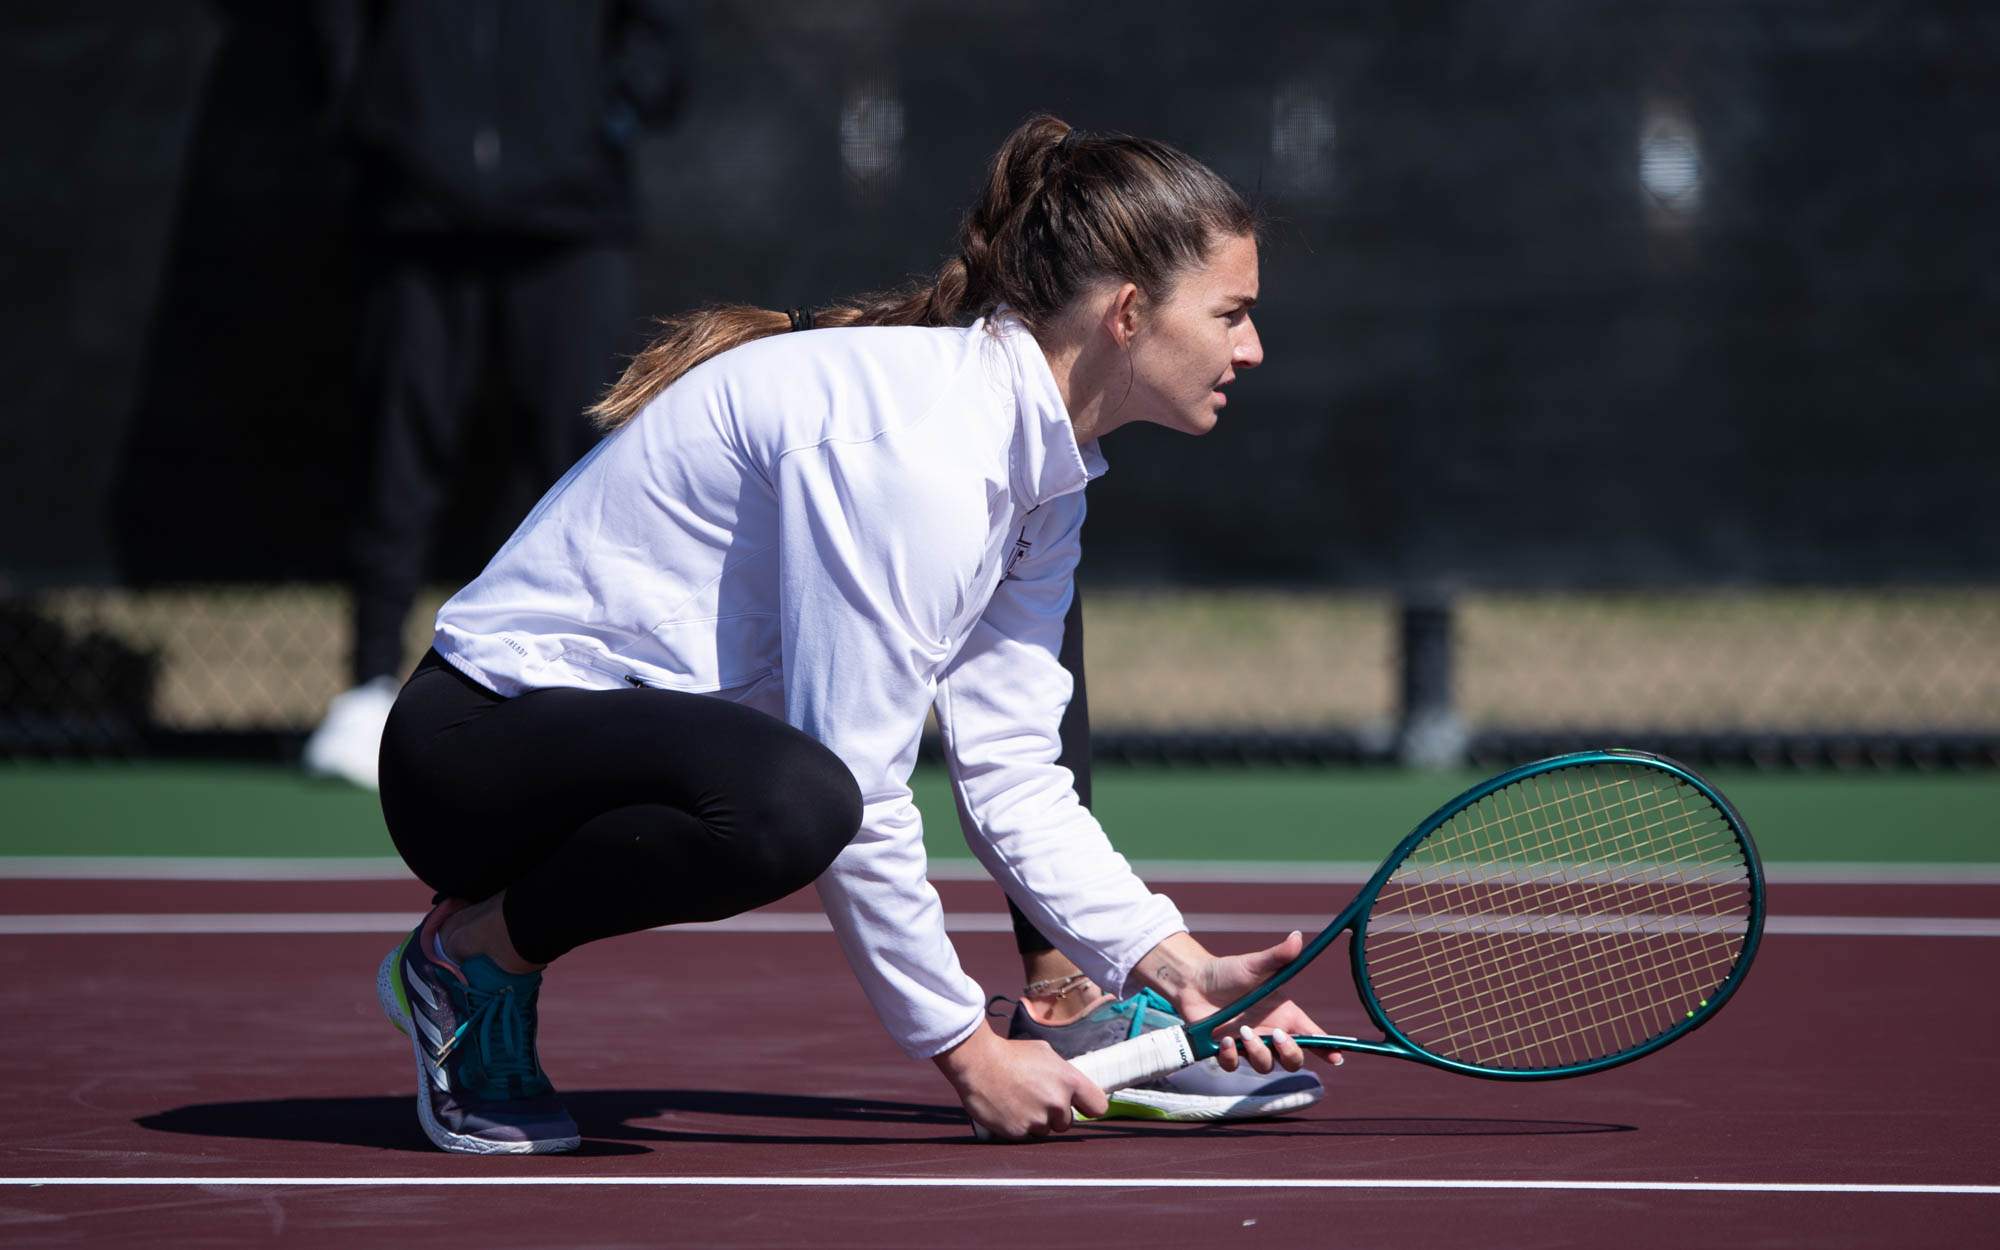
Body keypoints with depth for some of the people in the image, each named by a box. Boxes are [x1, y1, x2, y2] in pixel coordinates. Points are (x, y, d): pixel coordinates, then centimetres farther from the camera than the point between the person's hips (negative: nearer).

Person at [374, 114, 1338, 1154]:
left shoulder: (1039, 473, 5)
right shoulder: (910, 444, -26)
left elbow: (1011, 779, 3)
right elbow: (854, 795, -27)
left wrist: (1180, 971, -8)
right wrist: (965, 1051, -20)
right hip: (479, 735, -10)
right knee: (792, 804, -37)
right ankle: (469, 959, -12)